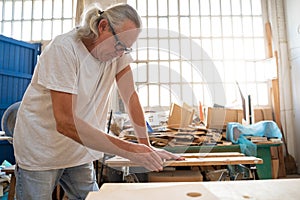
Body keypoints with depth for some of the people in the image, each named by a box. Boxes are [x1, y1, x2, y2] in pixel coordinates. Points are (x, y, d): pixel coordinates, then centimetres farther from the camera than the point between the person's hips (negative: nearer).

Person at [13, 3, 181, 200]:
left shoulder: (118, 49, -7)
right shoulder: (63, 48, -24)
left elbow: (131, 96, -6)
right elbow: (65, 122, -31)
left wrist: (146, 146, -11)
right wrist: (130, 150, -33)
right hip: (40, 151, -4)